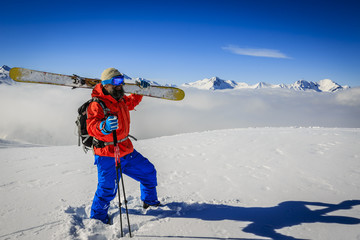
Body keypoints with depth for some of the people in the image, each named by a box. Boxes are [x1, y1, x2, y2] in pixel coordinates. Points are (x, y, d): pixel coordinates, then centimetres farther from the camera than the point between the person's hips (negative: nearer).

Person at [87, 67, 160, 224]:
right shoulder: (97, 105, -17)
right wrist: (104, 127, -50)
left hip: (127, 151, 8)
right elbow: (91, 127, -30)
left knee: (148, 172, 17)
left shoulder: (121, 100, 8)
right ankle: (97, 217, 24)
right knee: (107, 190, -5)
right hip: (107, 155, -8)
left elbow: (132, 102, 31)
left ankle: (150, 201, 41)